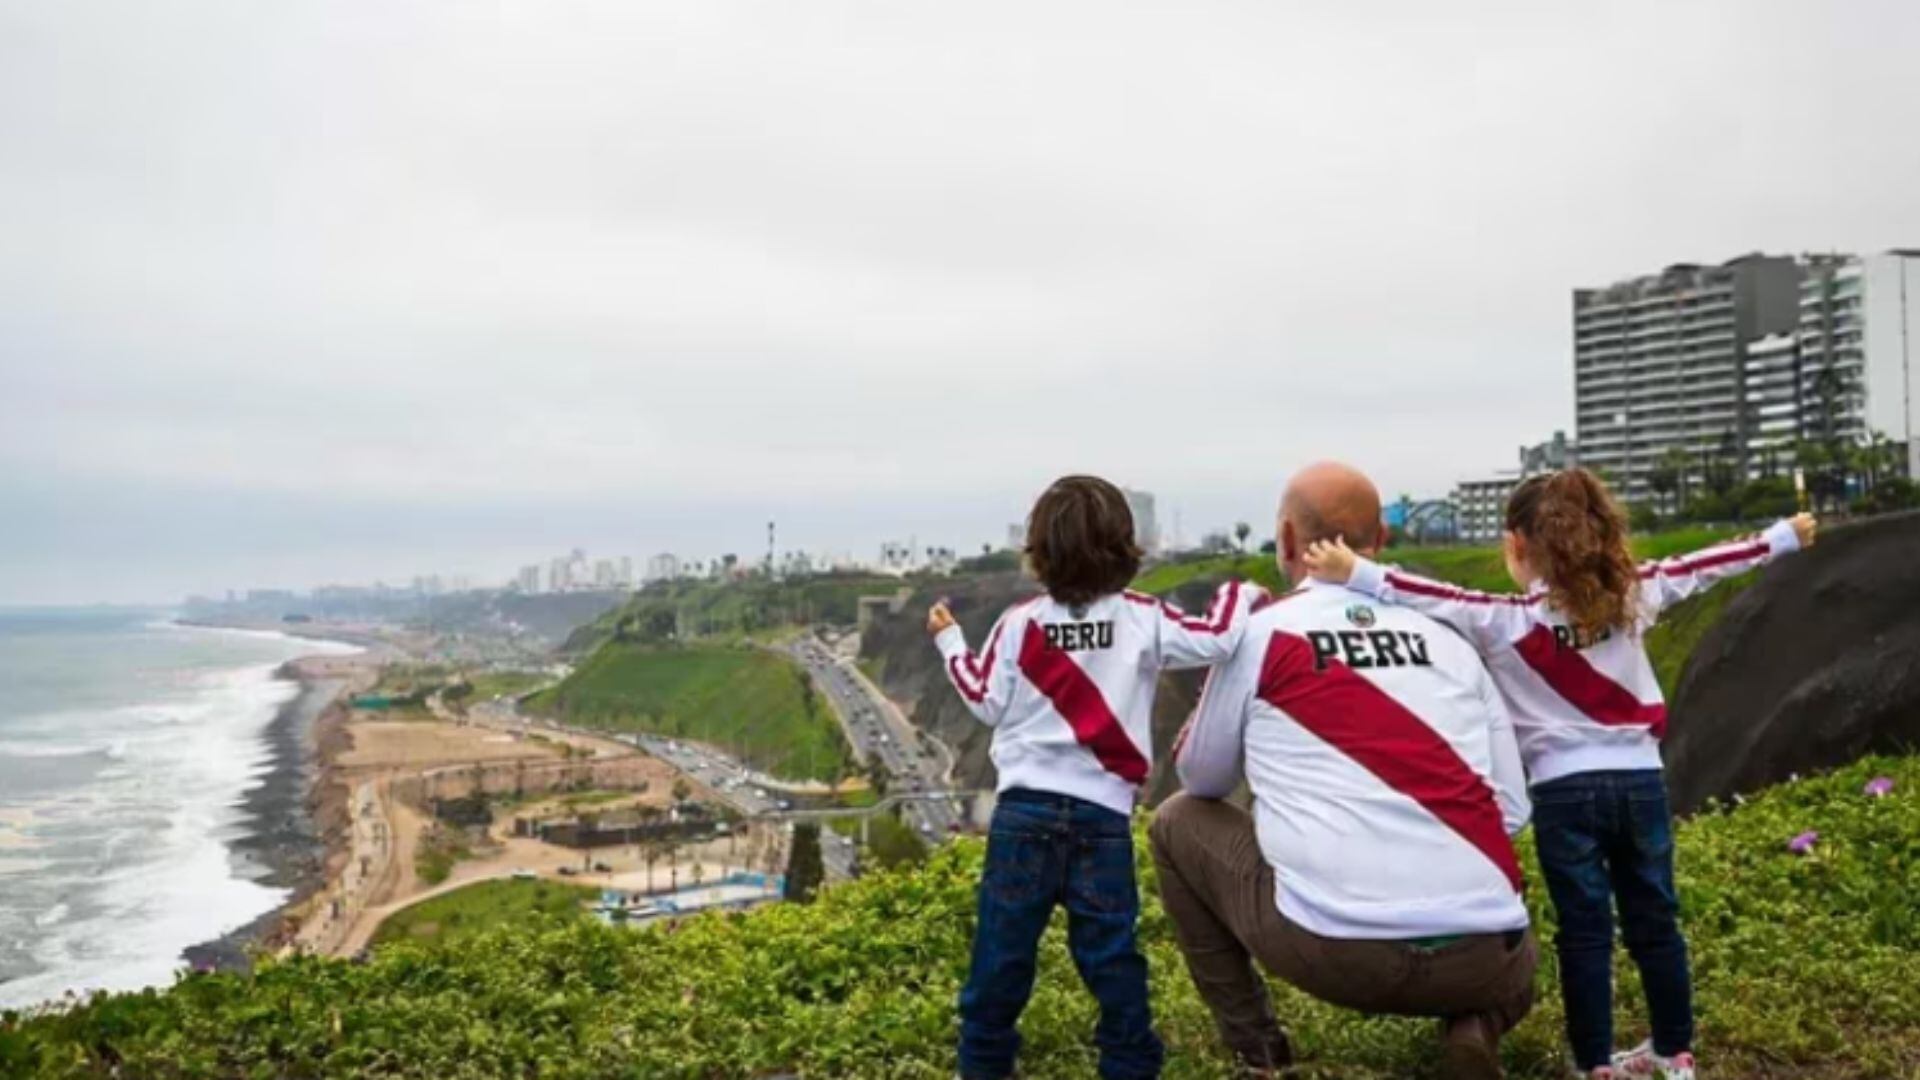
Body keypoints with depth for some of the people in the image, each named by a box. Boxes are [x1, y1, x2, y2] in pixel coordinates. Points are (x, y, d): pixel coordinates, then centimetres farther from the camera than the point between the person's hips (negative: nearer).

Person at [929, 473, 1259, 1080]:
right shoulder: (1142, 619, -4)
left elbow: (988, 704, 5)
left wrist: (950, 642, 19)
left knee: (1003, 945, 9)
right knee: (1109, 948, 10)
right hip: (1103, 815, 0)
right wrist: (1240, 594, 11)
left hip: (1025, 808, 0)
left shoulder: (1018, 624, -1)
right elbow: (1215, 640, -9)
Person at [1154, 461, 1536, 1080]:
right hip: (1480, 958, 4)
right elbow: (1512, 808, 14)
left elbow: (1203, 779, 16)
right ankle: (1475, 1027, 8)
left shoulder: (1259, 631, 4)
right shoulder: (1448, 641, 13)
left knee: (1176, 824, 22)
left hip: (1331, 946, -3)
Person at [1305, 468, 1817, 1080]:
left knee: (1584, 933, 5)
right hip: (1640, 780, 4)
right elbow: (1698, 569, 14)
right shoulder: (1631, 595, 2)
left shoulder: (1505, 621, -12)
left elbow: (1437, 599, -24)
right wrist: (1783, 539, 28)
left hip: (1565, 790, -4)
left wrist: (1356, 575, -30)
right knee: (1654, 922, 15)